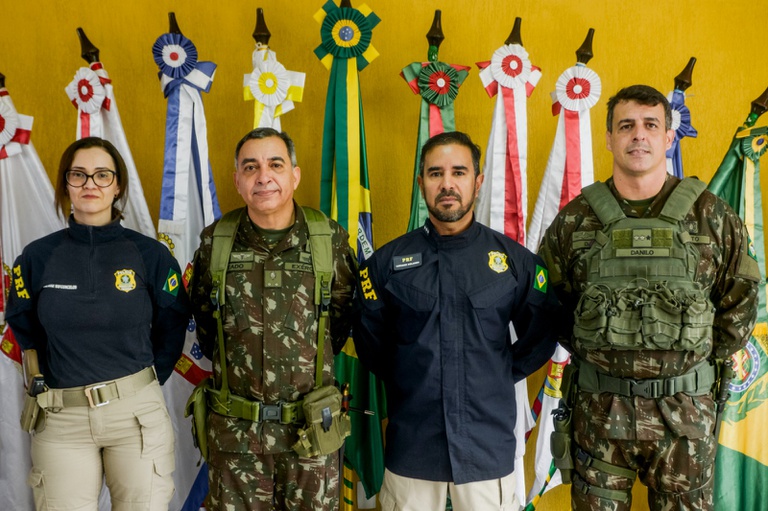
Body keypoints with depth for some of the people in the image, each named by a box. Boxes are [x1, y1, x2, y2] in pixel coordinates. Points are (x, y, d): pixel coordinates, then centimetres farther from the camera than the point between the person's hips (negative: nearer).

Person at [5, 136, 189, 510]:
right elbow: (24, 330, 12)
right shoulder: (38, 256, 0)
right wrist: (45, 382, 6)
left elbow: (172, 329, 5)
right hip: (61, 419, 1)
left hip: (138, 413, -1)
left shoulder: (151, 254, -4)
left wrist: (143, 384, 3)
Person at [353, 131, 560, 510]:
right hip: (410, 448, 0)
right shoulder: (387, 261, -2)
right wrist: (408, 383, 4)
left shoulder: (516, 260, -2)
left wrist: (498, 377, 2)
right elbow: (369, 340, 8)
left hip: (490, 447, 0)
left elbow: (540, 337, 7)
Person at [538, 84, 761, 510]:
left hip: (685, 409, 0)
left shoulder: (712, 216, -1)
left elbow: (741, 301, 7)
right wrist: (587, 352, 4)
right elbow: (549, 298, 8)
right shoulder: (575, 219, -1)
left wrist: (701, 357, 5)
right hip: (599, 407, 0)